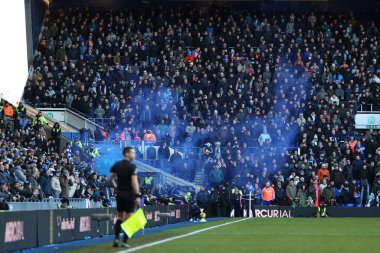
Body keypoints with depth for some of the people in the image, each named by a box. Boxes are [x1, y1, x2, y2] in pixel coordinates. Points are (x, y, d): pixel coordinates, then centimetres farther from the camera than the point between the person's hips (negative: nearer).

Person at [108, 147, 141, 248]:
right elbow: (134, 182, -21)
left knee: (120, 217, 15)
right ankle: (125, 241, 2)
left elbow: (110, 178, 8)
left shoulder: (117, 165, 5)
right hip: (129, 194, -6)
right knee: (128, 218, 2)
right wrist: (137, 196, -18)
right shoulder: (132, 166, -14)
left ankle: (116, 238, 5)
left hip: (120, 194, 6)